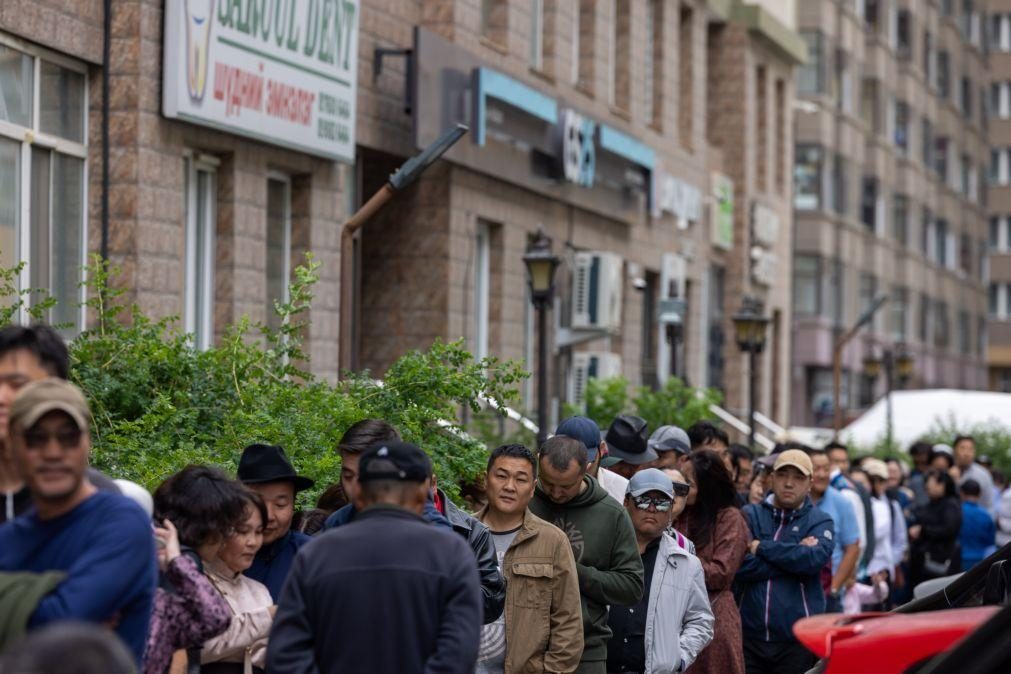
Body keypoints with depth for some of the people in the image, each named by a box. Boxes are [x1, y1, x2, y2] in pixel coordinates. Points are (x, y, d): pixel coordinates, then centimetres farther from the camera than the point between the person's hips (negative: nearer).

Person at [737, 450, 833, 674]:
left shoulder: (820, 522, 6)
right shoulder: (750, 516, 9)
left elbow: (815, 558, -16)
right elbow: (740, 567, -7)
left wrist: (761, 547, -9)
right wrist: (794, 555, -10)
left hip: (797, 640, -1)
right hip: (750, 635, 1)